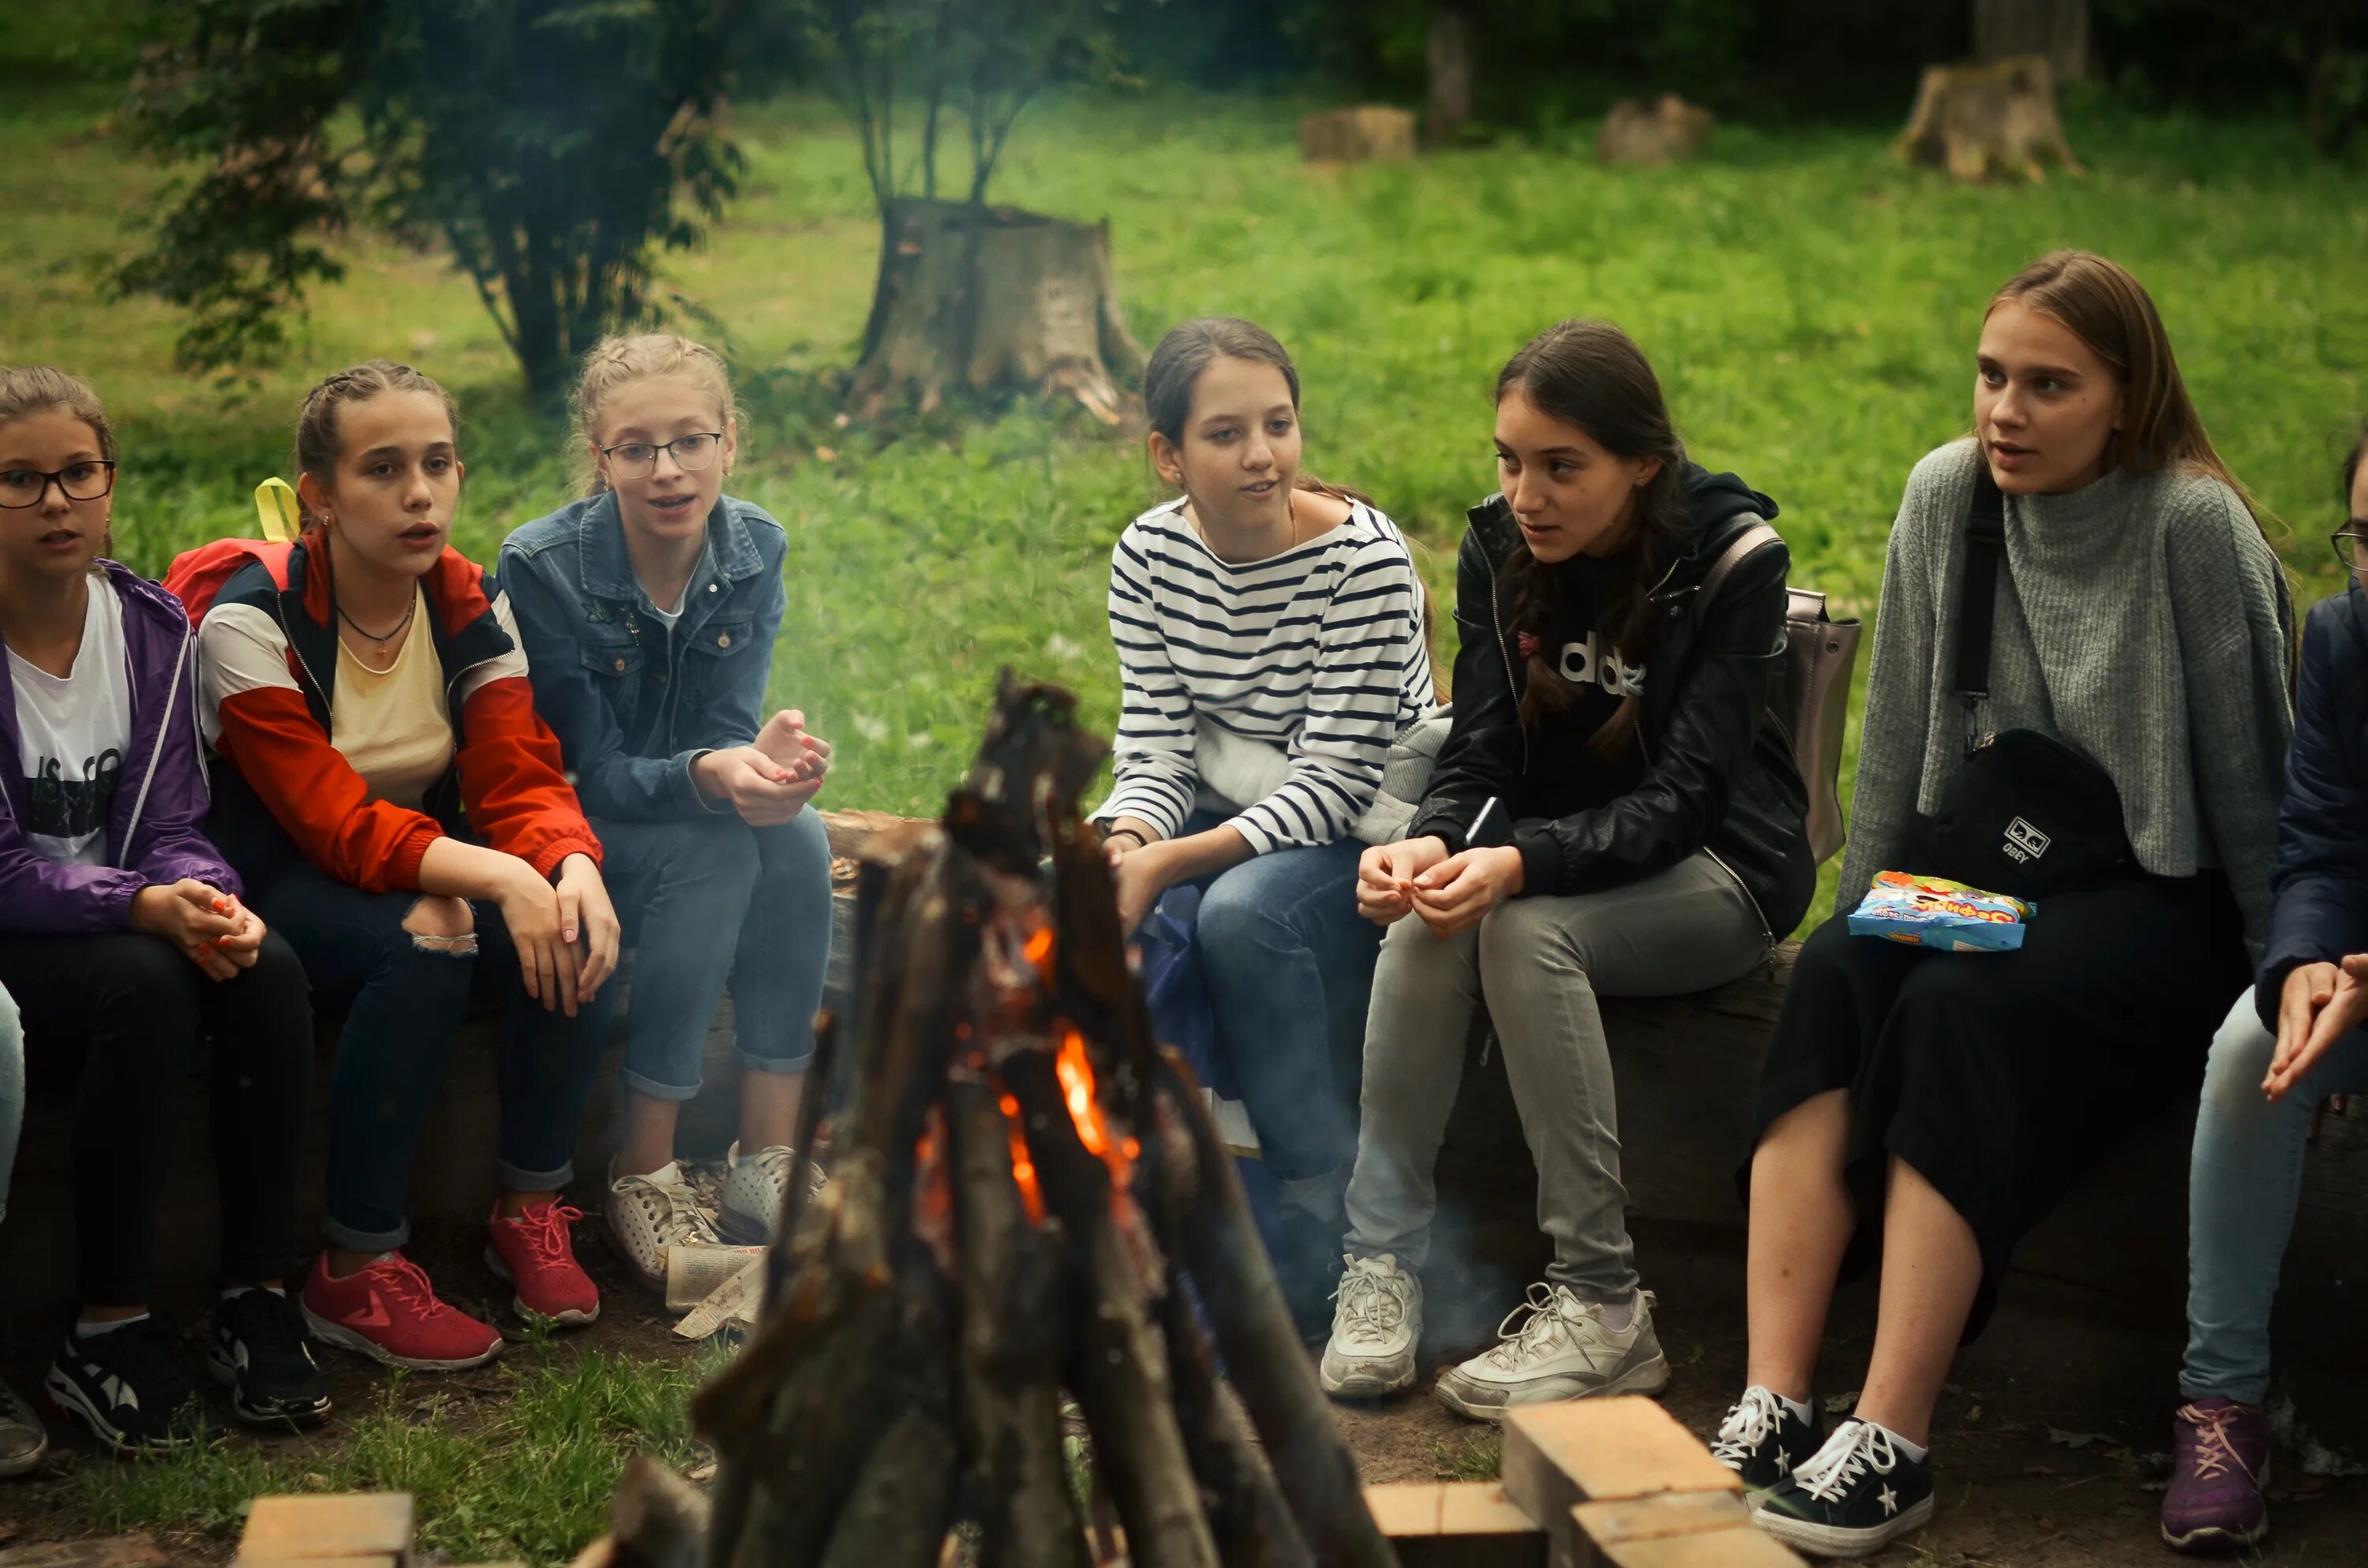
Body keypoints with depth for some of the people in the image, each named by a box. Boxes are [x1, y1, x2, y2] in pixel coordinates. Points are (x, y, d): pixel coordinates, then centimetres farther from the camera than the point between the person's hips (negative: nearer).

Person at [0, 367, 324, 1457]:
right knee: (147, 986, -33)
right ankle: (107, 1335, -25)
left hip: (124, 915, 5)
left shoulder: (153, 626, 1)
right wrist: (143, 908, -31)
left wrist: (209, 900, -22)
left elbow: (169, 827, 1)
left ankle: (260, 1301, -17)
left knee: (268, 971, -24)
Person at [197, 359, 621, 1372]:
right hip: (280, 880, -5)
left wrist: (573, 866, -35)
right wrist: (495, 876, -42)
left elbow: (520, 781, -11)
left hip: (423, 860, 5)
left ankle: (531, 1213, -8)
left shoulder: (471, 607, -3)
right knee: (424, 949, -35)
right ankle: (356, 1272, -25)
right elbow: (336, 823, -27)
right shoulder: (252, 621, -20)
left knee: (574, 924, -24)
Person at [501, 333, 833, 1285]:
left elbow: (728, 732, -11)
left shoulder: (754, 551, -8)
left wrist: (764, 760, -37)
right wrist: (707, 776, -40)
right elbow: (588, 771, -20)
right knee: (716, 850, -32)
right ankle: (643, 1177, -25)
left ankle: (766, 1164, -21)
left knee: (796, 840, -27)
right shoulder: (545, 566, -20)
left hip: (694, 816, 4)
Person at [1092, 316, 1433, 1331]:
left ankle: (1326, 1225, -21)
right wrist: (1123, 845, -27)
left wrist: (1168, 864, -29)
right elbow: (1155, 750, -4)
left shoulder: (1364, 558, -19)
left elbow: (1335, 782, -22)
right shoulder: (1149, 557, -4)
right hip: (1226, 823, 5)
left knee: (1244, 912, -33)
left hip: (1366, 835, -5)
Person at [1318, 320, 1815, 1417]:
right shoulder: (1499, 548, -3)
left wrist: (1517, 866, -40)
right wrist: (1434, 843, -32)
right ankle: (1382, 1263, -23)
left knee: (1527, 929, -33)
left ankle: (1603, 1306, -28)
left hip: (1715, 866, -4)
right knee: (1426, 920, -29)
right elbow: (1480, 755, -7)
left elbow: (1681, 798, -24)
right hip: (1553, 851, 4)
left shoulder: (1732, 558, -18)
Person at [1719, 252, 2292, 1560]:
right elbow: (1900, 741, 9)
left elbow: (2249, 772, -10)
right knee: (1831, 980, -26)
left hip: (2158, 900, -5)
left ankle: (1892, 1444, -36)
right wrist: (1857, 917, 9)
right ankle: (1772, 1407, -34)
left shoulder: (2195, 527, -15)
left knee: (1960, 1008, -33)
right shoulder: (1948, 495, 1)